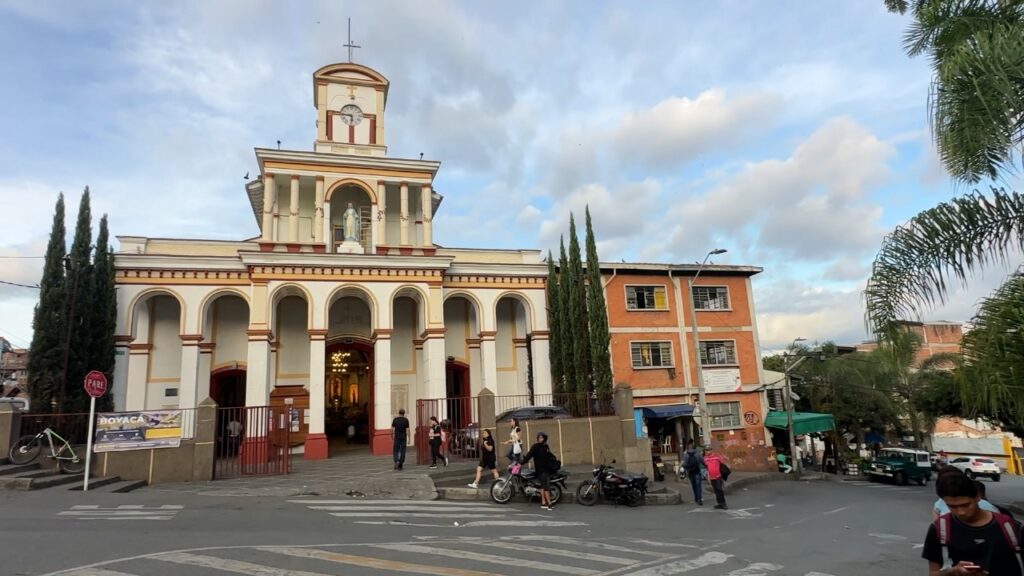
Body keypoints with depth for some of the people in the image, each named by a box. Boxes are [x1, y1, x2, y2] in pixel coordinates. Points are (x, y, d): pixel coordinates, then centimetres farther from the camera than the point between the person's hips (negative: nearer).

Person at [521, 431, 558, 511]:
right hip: (541, 469, -7)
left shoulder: (545, 446, 12)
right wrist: (522, 463, -25)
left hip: (547, 469, 7)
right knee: (546, 486, -10)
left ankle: (543, 503, 15)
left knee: (543, 486, 10)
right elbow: (529, 455, -18)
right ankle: (549, 504, -9)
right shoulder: (535, 446, -9)